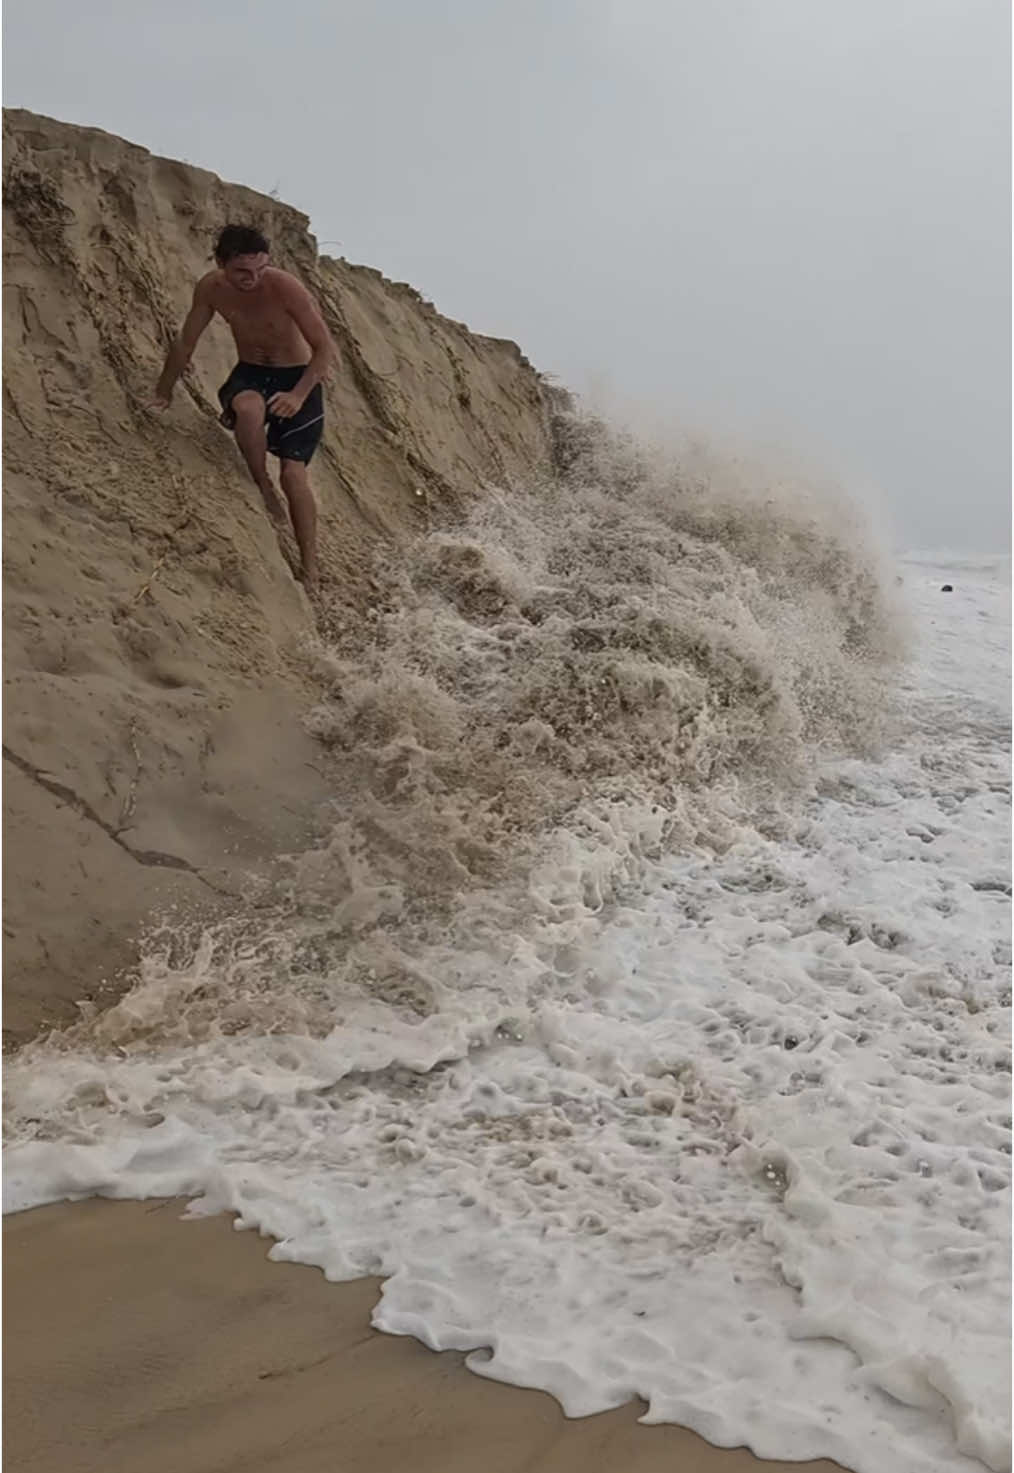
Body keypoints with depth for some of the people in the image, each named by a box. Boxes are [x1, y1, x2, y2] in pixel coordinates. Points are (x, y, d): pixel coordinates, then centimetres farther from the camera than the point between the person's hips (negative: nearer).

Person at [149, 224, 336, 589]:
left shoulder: (284, 286, -25)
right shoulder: (211, 288, -12)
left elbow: (325, 348, -18)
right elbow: (185, 344, 3)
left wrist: (299, 395, -29)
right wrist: (162, 394, 12)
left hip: (297, 377, -2)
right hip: (249, 373, 2)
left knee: (293, 473, -14)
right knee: (249, 408, -37)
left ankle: (310, 569, -3)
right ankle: (264, 490, -14)